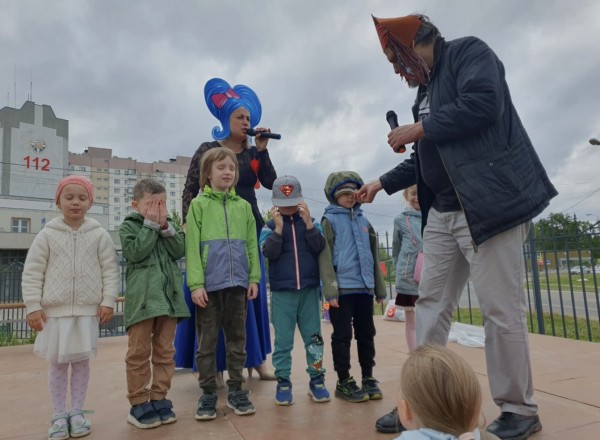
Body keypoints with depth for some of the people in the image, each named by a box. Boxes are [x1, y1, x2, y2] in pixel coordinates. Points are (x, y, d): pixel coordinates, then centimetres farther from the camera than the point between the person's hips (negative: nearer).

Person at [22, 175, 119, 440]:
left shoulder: (99, 235, -1)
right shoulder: (47, 235, -2)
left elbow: (110, 270, 1)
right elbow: (32, 272, 0)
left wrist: (108, 301, -4)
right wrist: (33, 306, -5)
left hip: (88, 310, 0)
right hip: (54, 310, 0)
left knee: (82, 361, 10)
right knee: (57, 363, 9)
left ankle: (77, 412, 25)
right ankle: (59, 415, 24)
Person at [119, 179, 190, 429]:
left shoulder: (169, 225, 13)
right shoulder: (128, 226, 1)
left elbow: (180, 251, -1)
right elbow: (135, 252, -15)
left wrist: (165, 226, -9)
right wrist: (150, 225, -12)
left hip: (168, 296, 4)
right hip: (141, 298, -4)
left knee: (165, 351, 10)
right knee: (139, 352, 3)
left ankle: (159, 399, 21)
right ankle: (139, 404, 15)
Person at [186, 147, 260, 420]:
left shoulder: (243, 206, 10)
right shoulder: (198, 204, 2)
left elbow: (252, 245, 9)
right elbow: (192, 247, -5)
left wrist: (254, 277, 1)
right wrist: (196, 283, -12)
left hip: (238, 282, 3)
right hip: (209, 283, -3)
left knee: (237, 338, 12)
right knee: (207, 340, 7)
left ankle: (236, 390, 24)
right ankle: (208, 393, 20)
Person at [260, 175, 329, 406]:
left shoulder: (310, 222, 7)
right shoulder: (270, 226, 3)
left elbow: (319, 248, -7)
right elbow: (269, 253, -12)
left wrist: (308, 222, -18)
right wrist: (279, 227, -21)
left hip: (309, 289, 2)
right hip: (282, 291, -1)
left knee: (313, 337, 8)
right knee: (283, 340, 5)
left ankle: (316, 380, 20)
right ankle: (283, 383, 17)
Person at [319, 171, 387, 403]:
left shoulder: (364, 221, 15)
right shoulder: (329, 221, -1)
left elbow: (373, 256, 17)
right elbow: (325, 257, -9)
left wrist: (380, 288, 15)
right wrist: (330, 290, -17)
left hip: (364, 288, 5)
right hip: (342, 289, -5)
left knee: (366, 335, 12)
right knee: (342, 336, 4)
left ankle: (368, 378, 26)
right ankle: (344, 382, 17)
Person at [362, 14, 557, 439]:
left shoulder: (469, 51, 1)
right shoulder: (427, 90, 22)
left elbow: (483, 103, -20)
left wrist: (419, 130, -11)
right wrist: (382, 183, 24)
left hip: (488, 204, -8)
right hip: (443, 213, 9)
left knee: (501, 310, -2)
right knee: (431, 305, 6)